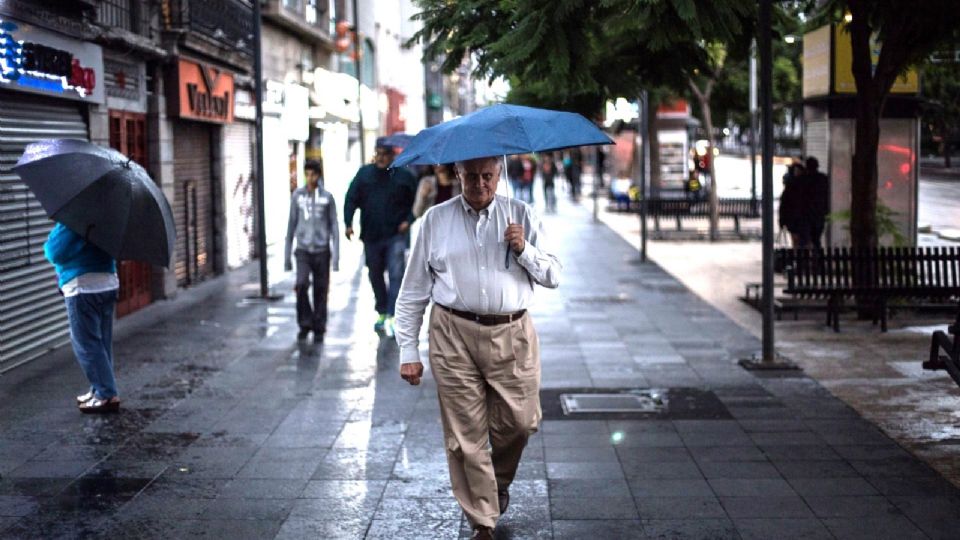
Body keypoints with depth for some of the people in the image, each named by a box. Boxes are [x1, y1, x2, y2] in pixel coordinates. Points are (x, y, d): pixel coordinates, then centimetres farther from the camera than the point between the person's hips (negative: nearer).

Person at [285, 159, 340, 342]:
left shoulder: (327, 197, 2)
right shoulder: (297, 196, 5)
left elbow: (334, 226, 4)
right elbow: (291, 225, 10)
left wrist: (336, 256, -1)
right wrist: (286, 255, 9)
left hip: (322, 250, 0)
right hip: (303, 250, 0)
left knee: (320, 290, 2)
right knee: (301, 284, -17)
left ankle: (319, 329, 15)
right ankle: (305, 323, 0)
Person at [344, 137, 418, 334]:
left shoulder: (404, 176, 0)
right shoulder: (364, 174, 5)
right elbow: (351, 199, 5)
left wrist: (408, 220, -5)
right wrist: (349, 223, -6)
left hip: (395, 235, -3)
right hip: (371, 235, 3)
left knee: (396, 274, -14)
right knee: (375, 275, 13)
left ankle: (392, 315, -16)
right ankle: (381, 313, 27)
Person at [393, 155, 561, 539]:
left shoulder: (520, 215, 9)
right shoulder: (436, 220, 7)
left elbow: (554, 277, 8)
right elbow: (413, 292, 8)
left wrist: (524, 250, -10)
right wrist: (408, 351, 3)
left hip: (512, 335, 1)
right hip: (454, 335, -1)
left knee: (520, 420, 2)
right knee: (465, 435, 0)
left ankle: (500, 482, 35)